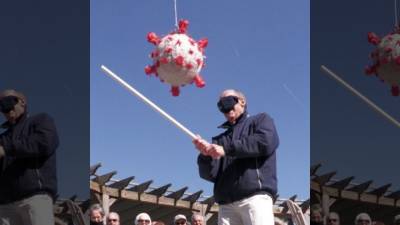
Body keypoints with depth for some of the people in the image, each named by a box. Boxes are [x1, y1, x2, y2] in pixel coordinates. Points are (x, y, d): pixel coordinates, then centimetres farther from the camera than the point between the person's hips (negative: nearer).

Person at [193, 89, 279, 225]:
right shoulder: (220, 139, 27)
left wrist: (227, 149, -5)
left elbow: (266, 142, -6)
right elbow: (210, 174, 18)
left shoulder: (260, 121, 17)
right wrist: (205, 155, -3)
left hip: (255, 197, -5)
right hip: (226, 203, 5)